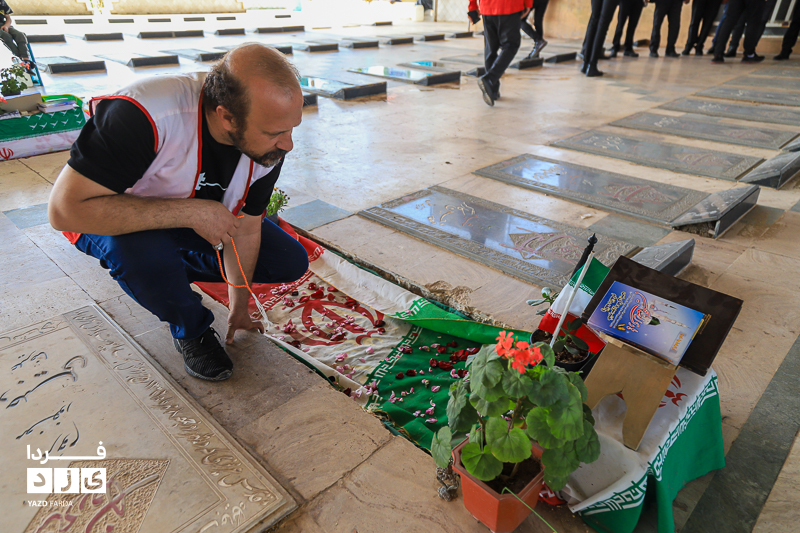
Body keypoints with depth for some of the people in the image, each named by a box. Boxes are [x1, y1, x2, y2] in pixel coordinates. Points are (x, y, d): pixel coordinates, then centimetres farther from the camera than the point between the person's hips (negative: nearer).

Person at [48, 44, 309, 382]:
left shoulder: (270, 143, -21)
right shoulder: (143, 114, -39)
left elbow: (245, 229, -9)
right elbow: (65, 209, -36)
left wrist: (239, 309, 0)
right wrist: (191, 212, -41)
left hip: (202, 223, 5)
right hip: (113, 219, -4)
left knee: (291, 263, -4)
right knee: (141, 250, -39)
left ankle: (174, 268, 13)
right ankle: (190, 330, -5)